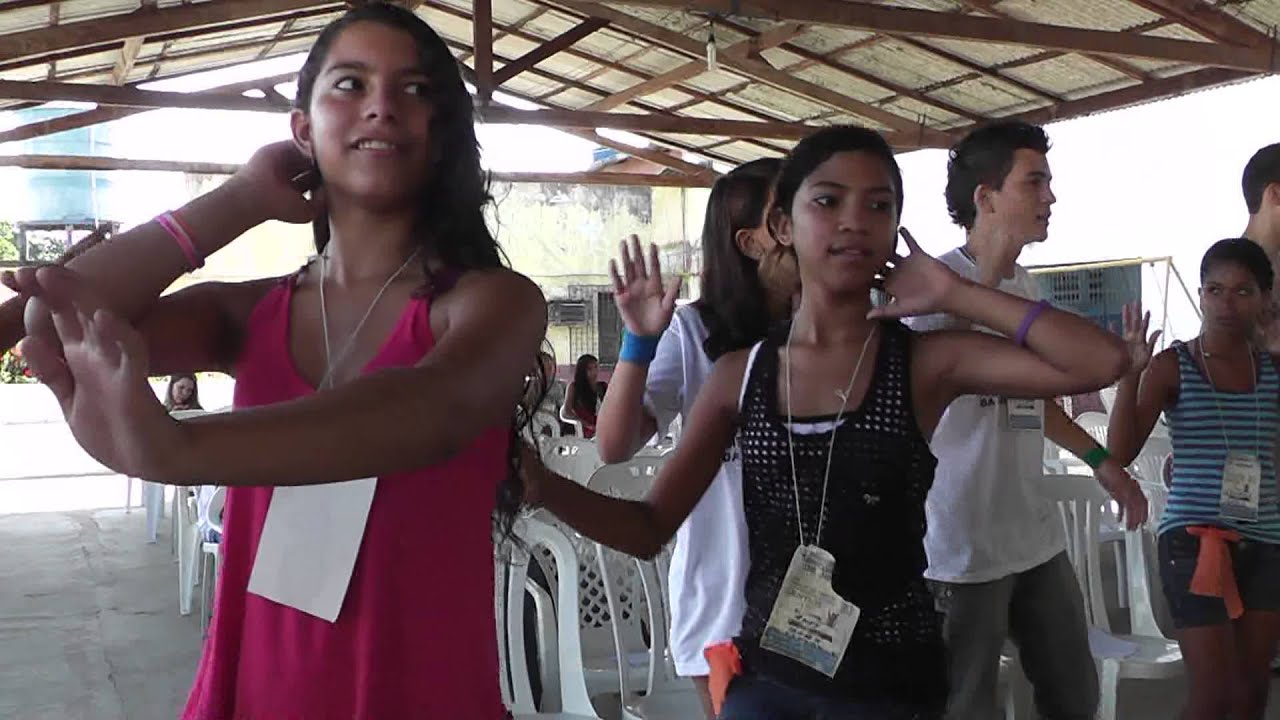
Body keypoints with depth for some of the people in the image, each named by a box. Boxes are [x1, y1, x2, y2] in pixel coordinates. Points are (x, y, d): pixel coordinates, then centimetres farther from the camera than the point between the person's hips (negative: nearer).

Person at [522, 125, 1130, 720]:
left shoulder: (925, 362, -7)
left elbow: (1102, 361, -19)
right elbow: (648, 528, 2)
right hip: (764, 670, 2)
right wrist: (541, 484, -14)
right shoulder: (740, 374, 0)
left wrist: (953, 294, -15)